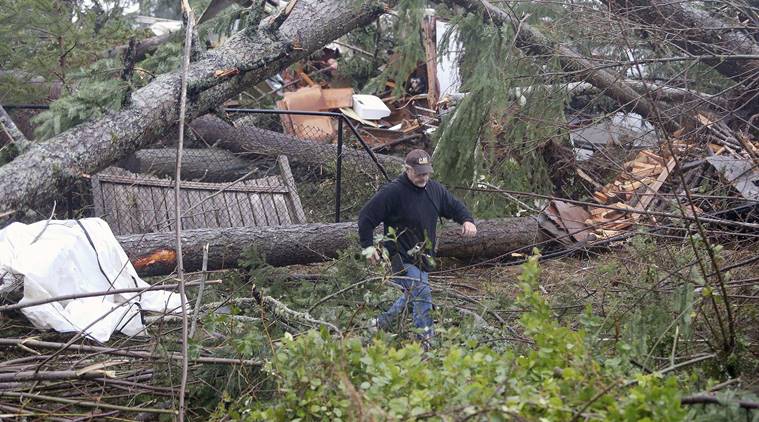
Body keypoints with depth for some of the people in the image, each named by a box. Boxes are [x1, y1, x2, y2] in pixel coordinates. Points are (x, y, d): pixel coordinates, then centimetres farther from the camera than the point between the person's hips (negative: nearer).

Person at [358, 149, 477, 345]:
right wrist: (368, 247, -15)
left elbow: (454, 206, 15)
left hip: (423, 258, 8)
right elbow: (366, 217, -13)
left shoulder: (434, 189, 3)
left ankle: (380, 323, 36)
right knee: (422, 293, -18)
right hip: (401, 257, -8)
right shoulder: (393, 192, -17)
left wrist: (467, 220, -6)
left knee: (412, 296, 18)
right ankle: (425, 340, -11)